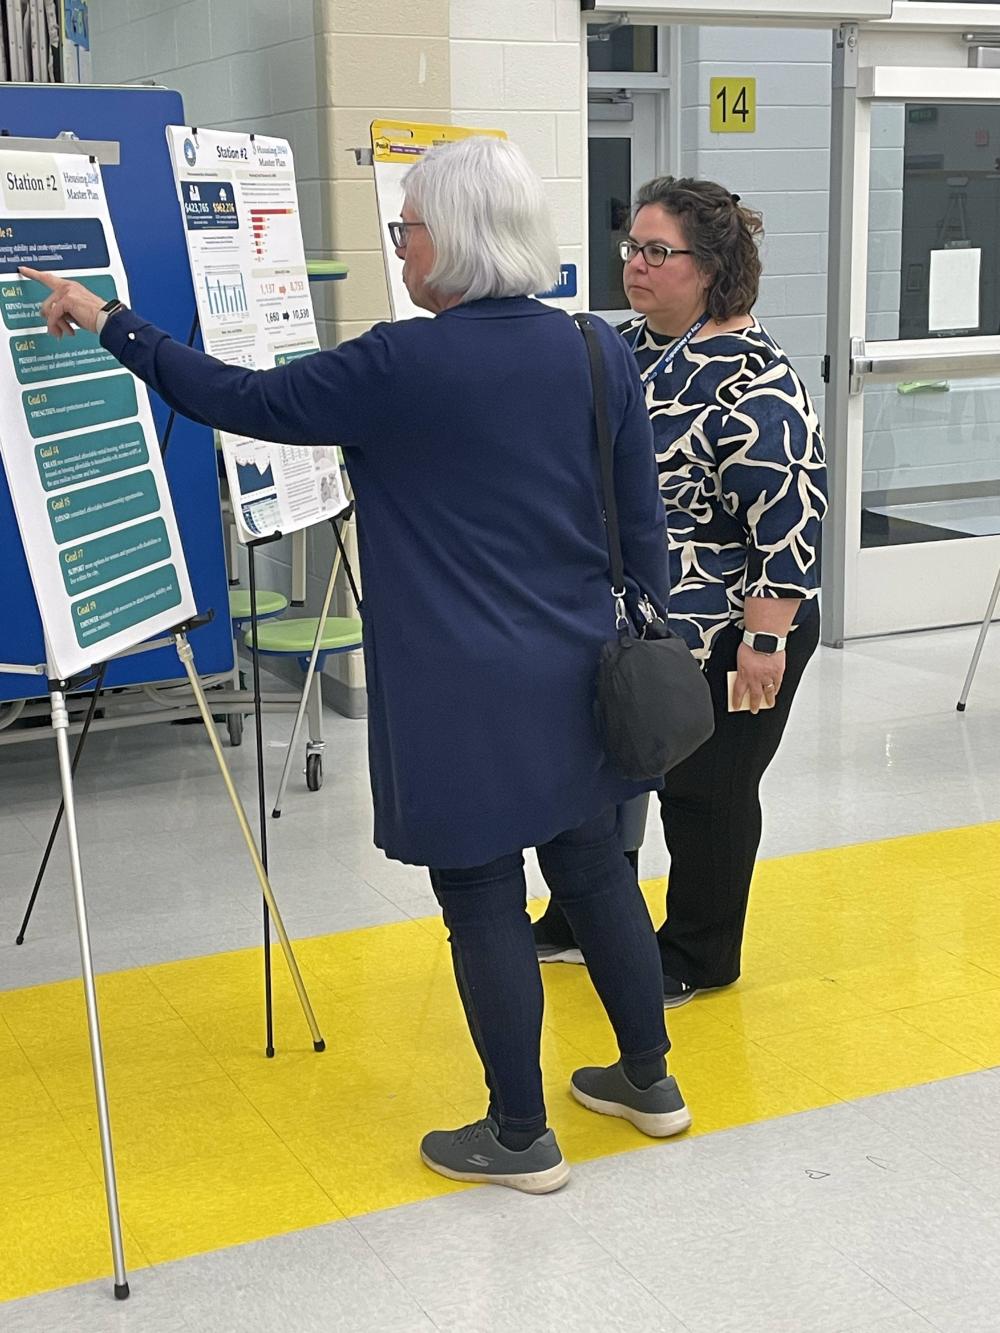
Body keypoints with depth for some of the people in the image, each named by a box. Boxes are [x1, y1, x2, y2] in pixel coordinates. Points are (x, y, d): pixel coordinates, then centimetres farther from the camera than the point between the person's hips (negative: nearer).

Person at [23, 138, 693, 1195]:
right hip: (575, 682, 6)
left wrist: (107, 324, 4)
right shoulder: (599, 354, 1)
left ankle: (520, 1137, 19)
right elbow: (642, 523, 5)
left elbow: (244, 402, -6)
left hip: (462, 700, -6)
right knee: (596, 873, 19)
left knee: (482, 903, 6)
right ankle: (649, 1081, 35)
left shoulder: (401, 367, -15)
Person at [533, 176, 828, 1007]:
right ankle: (583, 924, 36)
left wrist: (765, 641, -22)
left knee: (705, 792, 7)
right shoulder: (624, 348, 7)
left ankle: (700, 959, 24)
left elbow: (788, 519, -21)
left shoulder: (751, 379, -19)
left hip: (721, 636, -8)